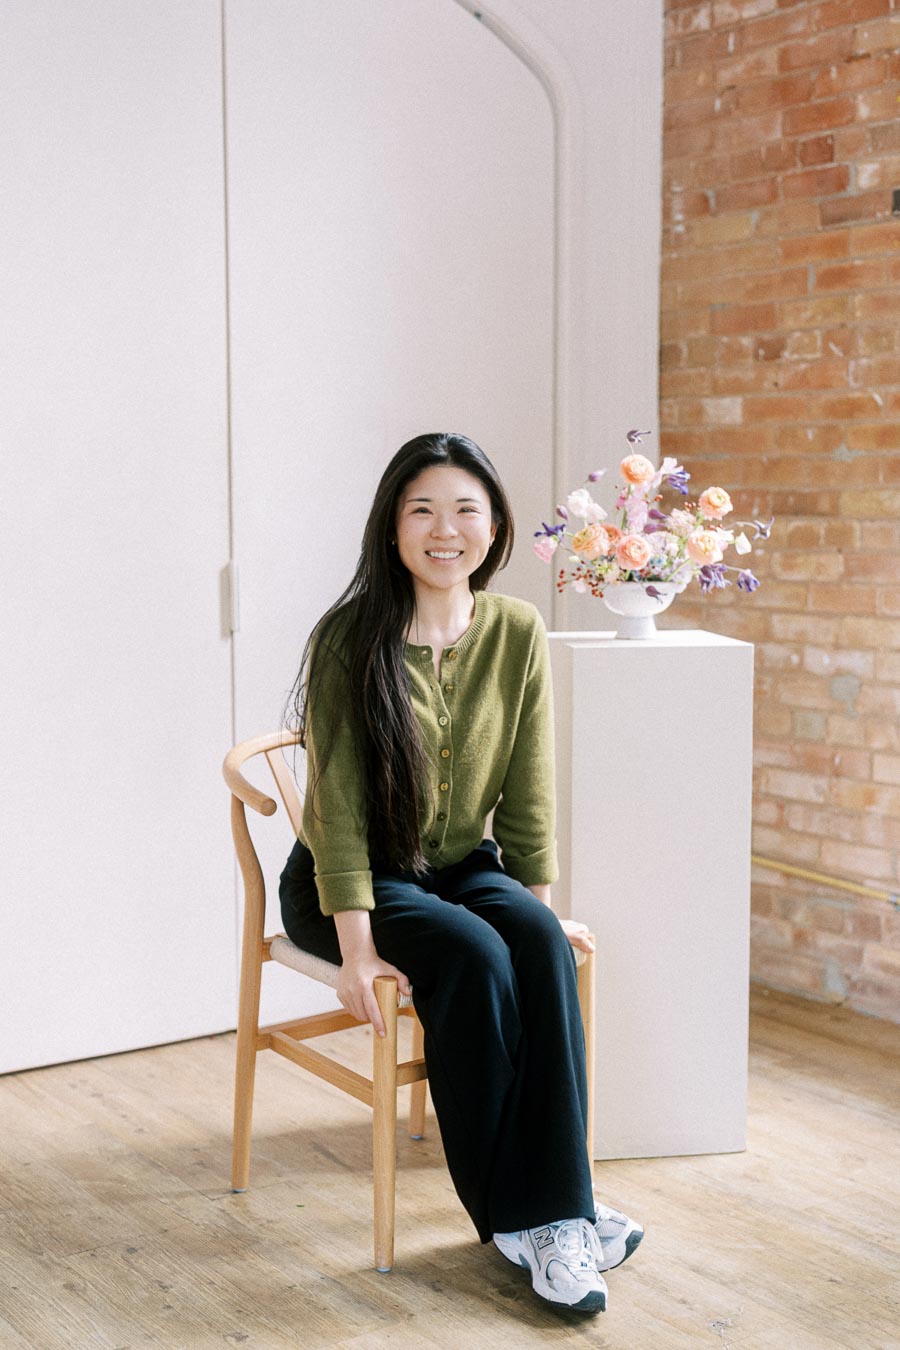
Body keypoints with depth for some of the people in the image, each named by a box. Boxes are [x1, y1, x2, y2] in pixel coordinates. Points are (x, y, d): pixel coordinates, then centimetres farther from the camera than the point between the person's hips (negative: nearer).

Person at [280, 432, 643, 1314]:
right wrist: (358, 948, -23)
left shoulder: (518, 632, -3)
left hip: (464, 867, 4)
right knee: (474, 958, -30)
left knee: (543, 947, -27)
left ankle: (554, 1208, -25)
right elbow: (337, 805, -18)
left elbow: (528, 789, 1)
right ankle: (509, 1215, -16)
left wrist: (540, 909, -3)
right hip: (349, 881, -4)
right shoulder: (350, 639, -15)